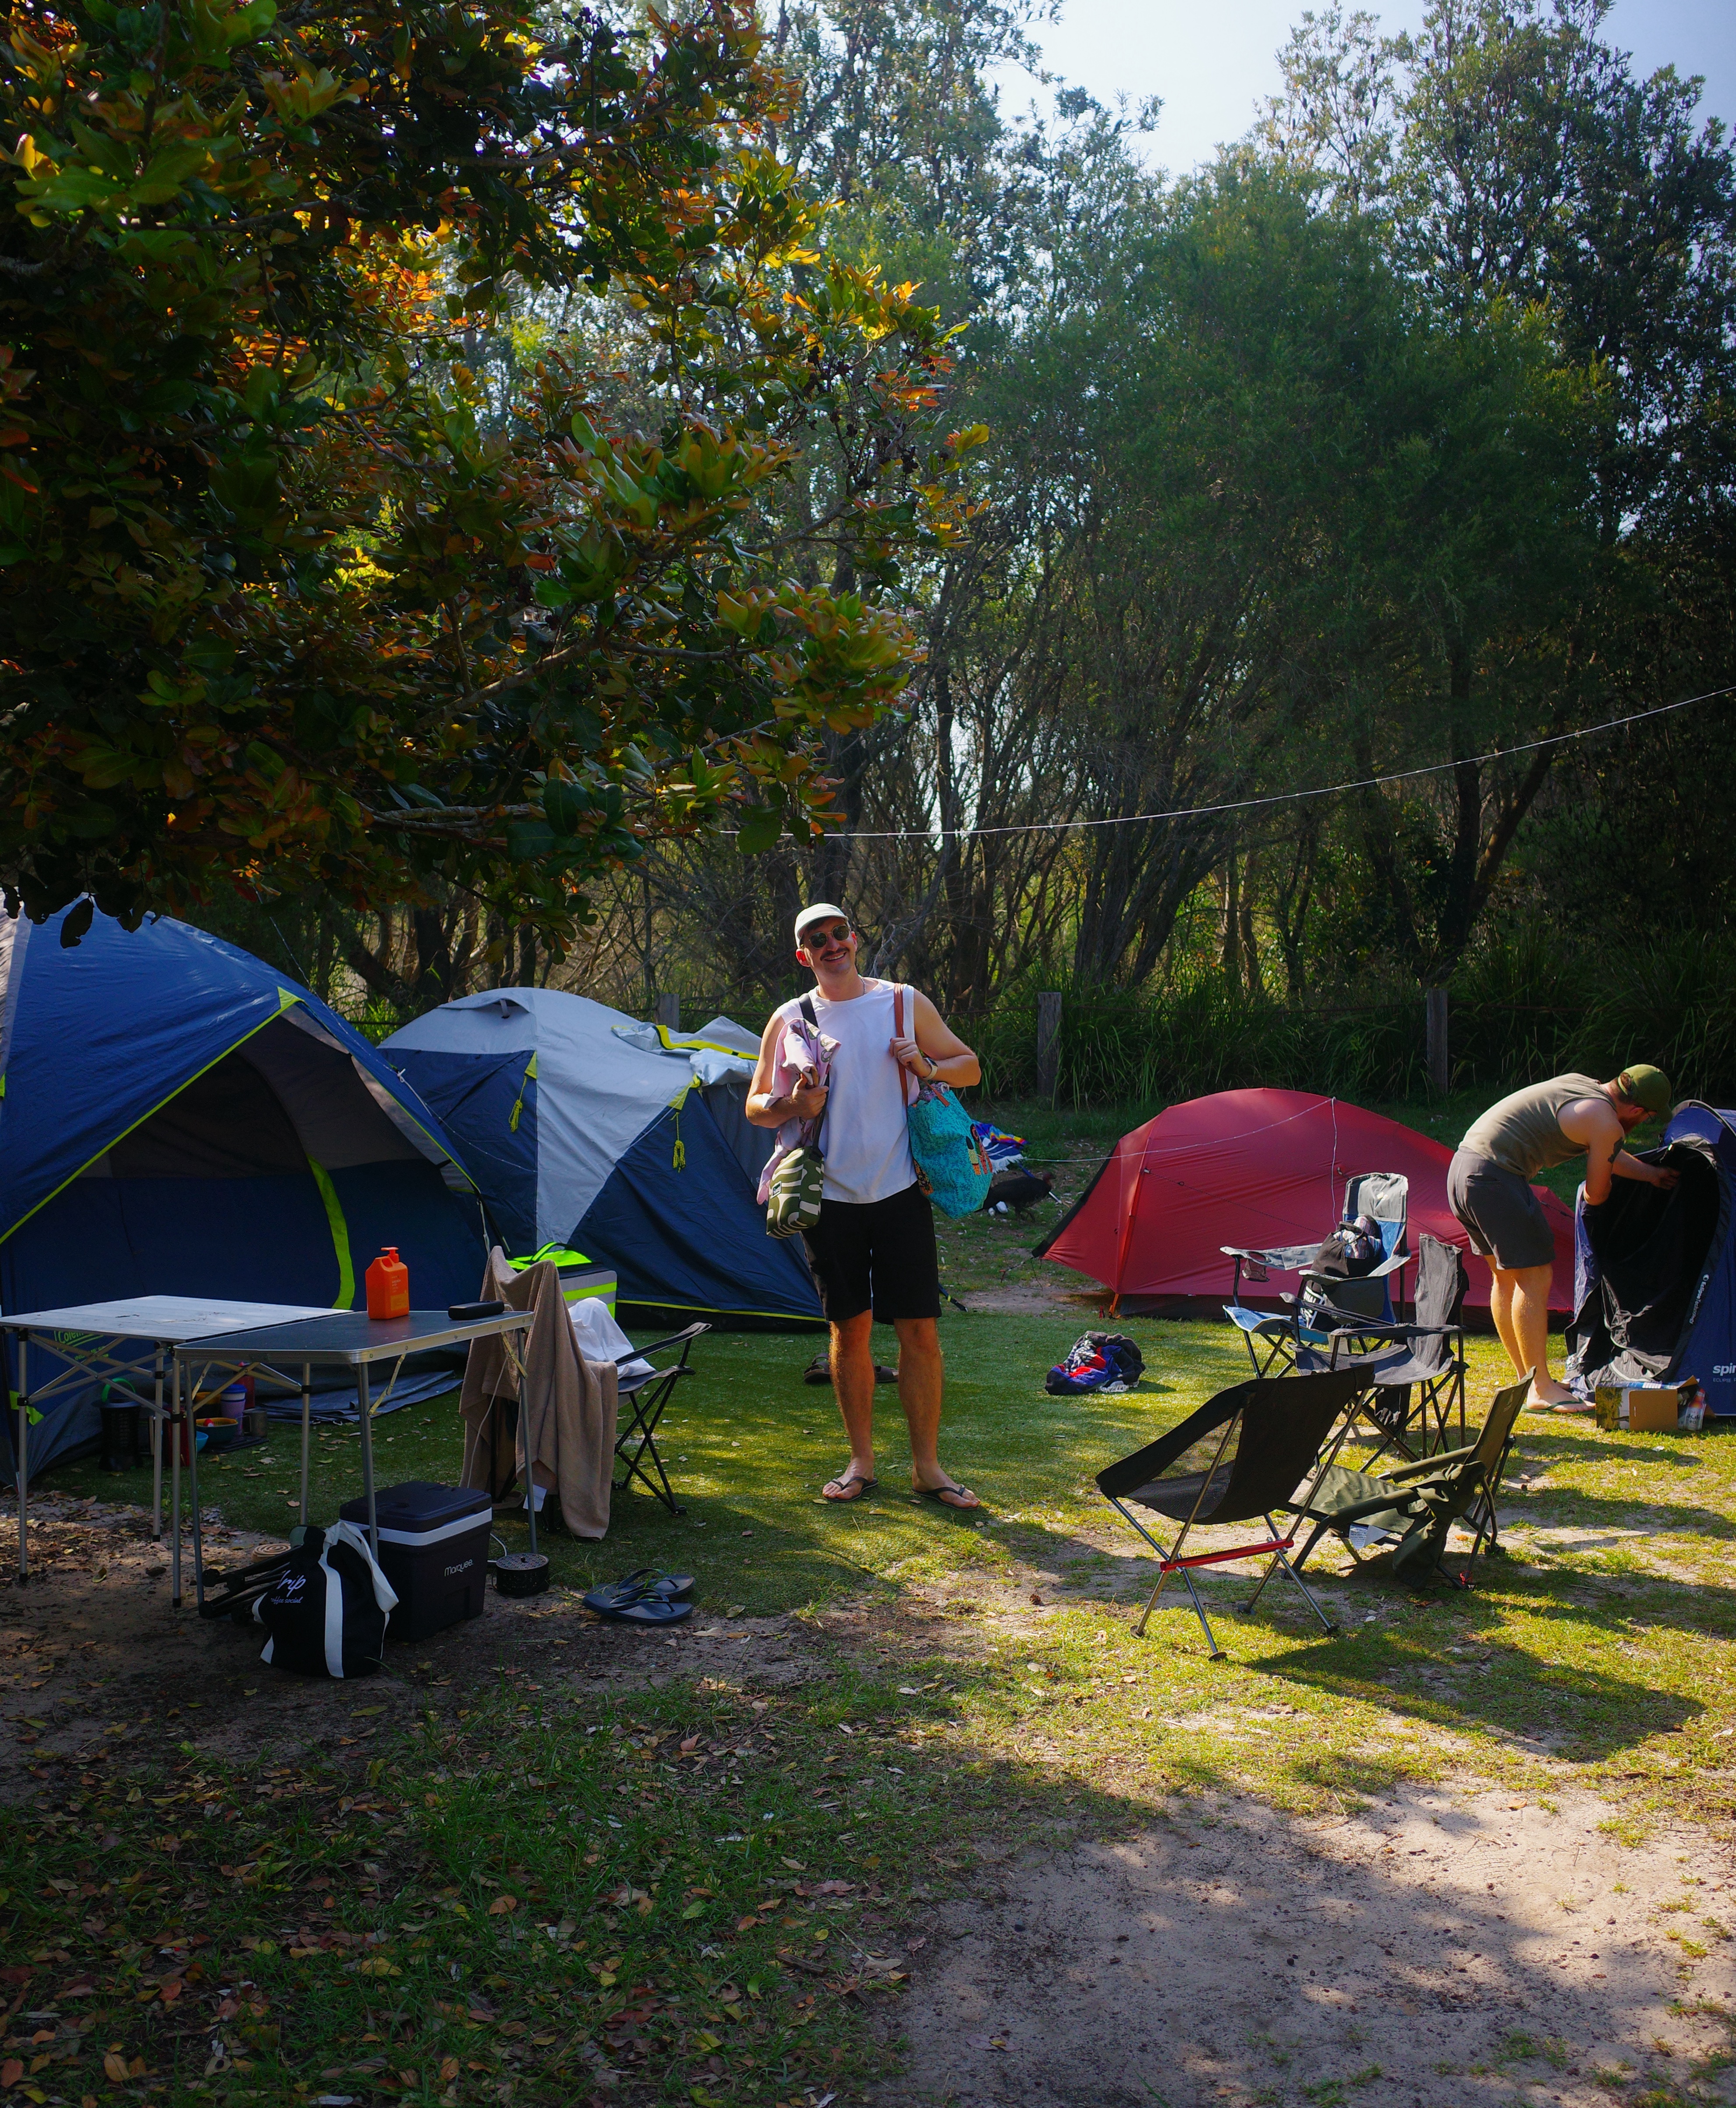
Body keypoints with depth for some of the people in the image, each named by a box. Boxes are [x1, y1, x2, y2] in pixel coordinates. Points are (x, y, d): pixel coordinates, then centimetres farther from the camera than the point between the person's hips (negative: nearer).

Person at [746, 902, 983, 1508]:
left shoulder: (905, 1003, 4)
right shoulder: (788, 1020, 6)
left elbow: (970, 1066, 11)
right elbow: (755, 1106, 11)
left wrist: (929, 1067, -10)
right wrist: (791, 1106, -11)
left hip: (900, 1189, -1)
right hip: (829, 1196, 1)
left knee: (919, 1328, -2)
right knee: (849, 1328, 6)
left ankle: (927, 1465, 10)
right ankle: (861, 1462, 20)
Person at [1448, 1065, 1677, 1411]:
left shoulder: (1583, 1084, 17)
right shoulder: (1607, 1123, -10)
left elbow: (1608, 1155, 33)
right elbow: (1596, 1196, 2)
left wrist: (1652, 1174, 42)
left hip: (1462, 1165, 10)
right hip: (1495, 1178, -10)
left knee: (1508, 1278, 18)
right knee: (1535, 1278, -4)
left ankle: (1527, 1377, 27)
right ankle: (1542, 1390, 0)